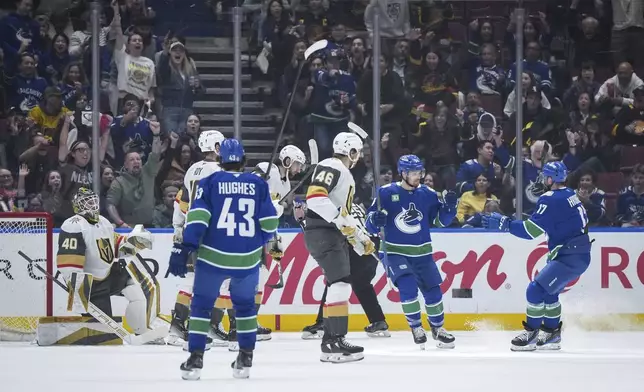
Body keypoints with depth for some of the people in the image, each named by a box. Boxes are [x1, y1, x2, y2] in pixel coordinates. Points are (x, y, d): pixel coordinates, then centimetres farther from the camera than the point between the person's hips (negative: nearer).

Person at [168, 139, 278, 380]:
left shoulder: (210, 182, 0)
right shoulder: (259, 185, 5)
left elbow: (197, 218, -11)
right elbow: (269, 223, 4)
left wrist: (184, 249, -13)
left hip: (213, 256, -2)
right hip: (248, 259, 2)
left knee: (201, 304, 10)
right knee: (245, 305, 20)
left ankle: (195, 358, 1)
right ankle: (245, 360, 17)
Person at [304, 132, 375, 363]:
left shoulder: (347, 176, 23)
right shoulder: (331, 167, -10)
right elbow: (315, 196, -25)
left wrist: (361, 239, 25)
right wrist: (340, 219, -29)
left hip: (336, 236, 11)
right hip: (322, 233, -11)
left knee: (340, 288, 11)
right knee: (341, 284, -17)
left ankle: (330, 343, 15)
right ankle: (335, 342, -21)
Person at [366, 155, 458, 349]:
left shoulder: (428, 194, 0)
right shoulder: (386, 193, -9)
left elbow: (441, 221, 4)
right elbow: (371, 225, -5)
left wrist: (449, 206, -14)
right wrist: (375, 220, -28)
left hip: (421, 252, 4)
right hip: (394, 251, -4)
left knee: (432, 290, 2)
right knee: (407, 286, -23)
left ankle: (438, 328, 25)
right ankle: (416, 327, -4)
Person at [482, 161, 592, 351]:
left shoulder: (552, 199, -17)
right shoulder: (570, 195, 13)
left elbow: (531, 230, -18)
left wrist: (504, 224, -11)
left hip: (570, 258, -10)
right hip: (578, 254, 10)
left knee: (536, 290, -9)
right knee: (547, 291, 20)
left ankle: (531, 335, -2)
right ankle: (552, 335, 25)